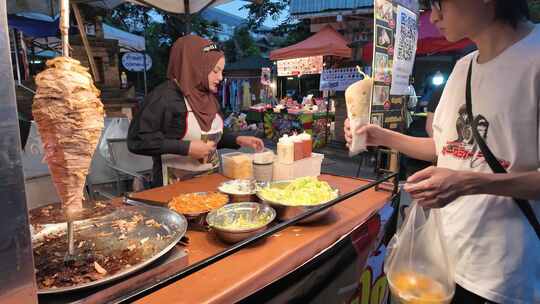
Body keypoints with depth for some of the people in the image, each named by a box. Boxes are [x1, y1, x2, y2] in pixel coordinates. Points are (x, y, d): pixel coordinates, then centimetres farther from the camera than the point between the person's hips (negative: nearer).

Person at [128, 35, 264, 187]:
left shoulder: (209, 97, 11)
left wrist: (238, 140, 6)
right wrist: (187, 148, -21)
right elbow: (137, 140, -18)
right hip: (178, 185, -6)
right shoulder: (164, 96, -13)